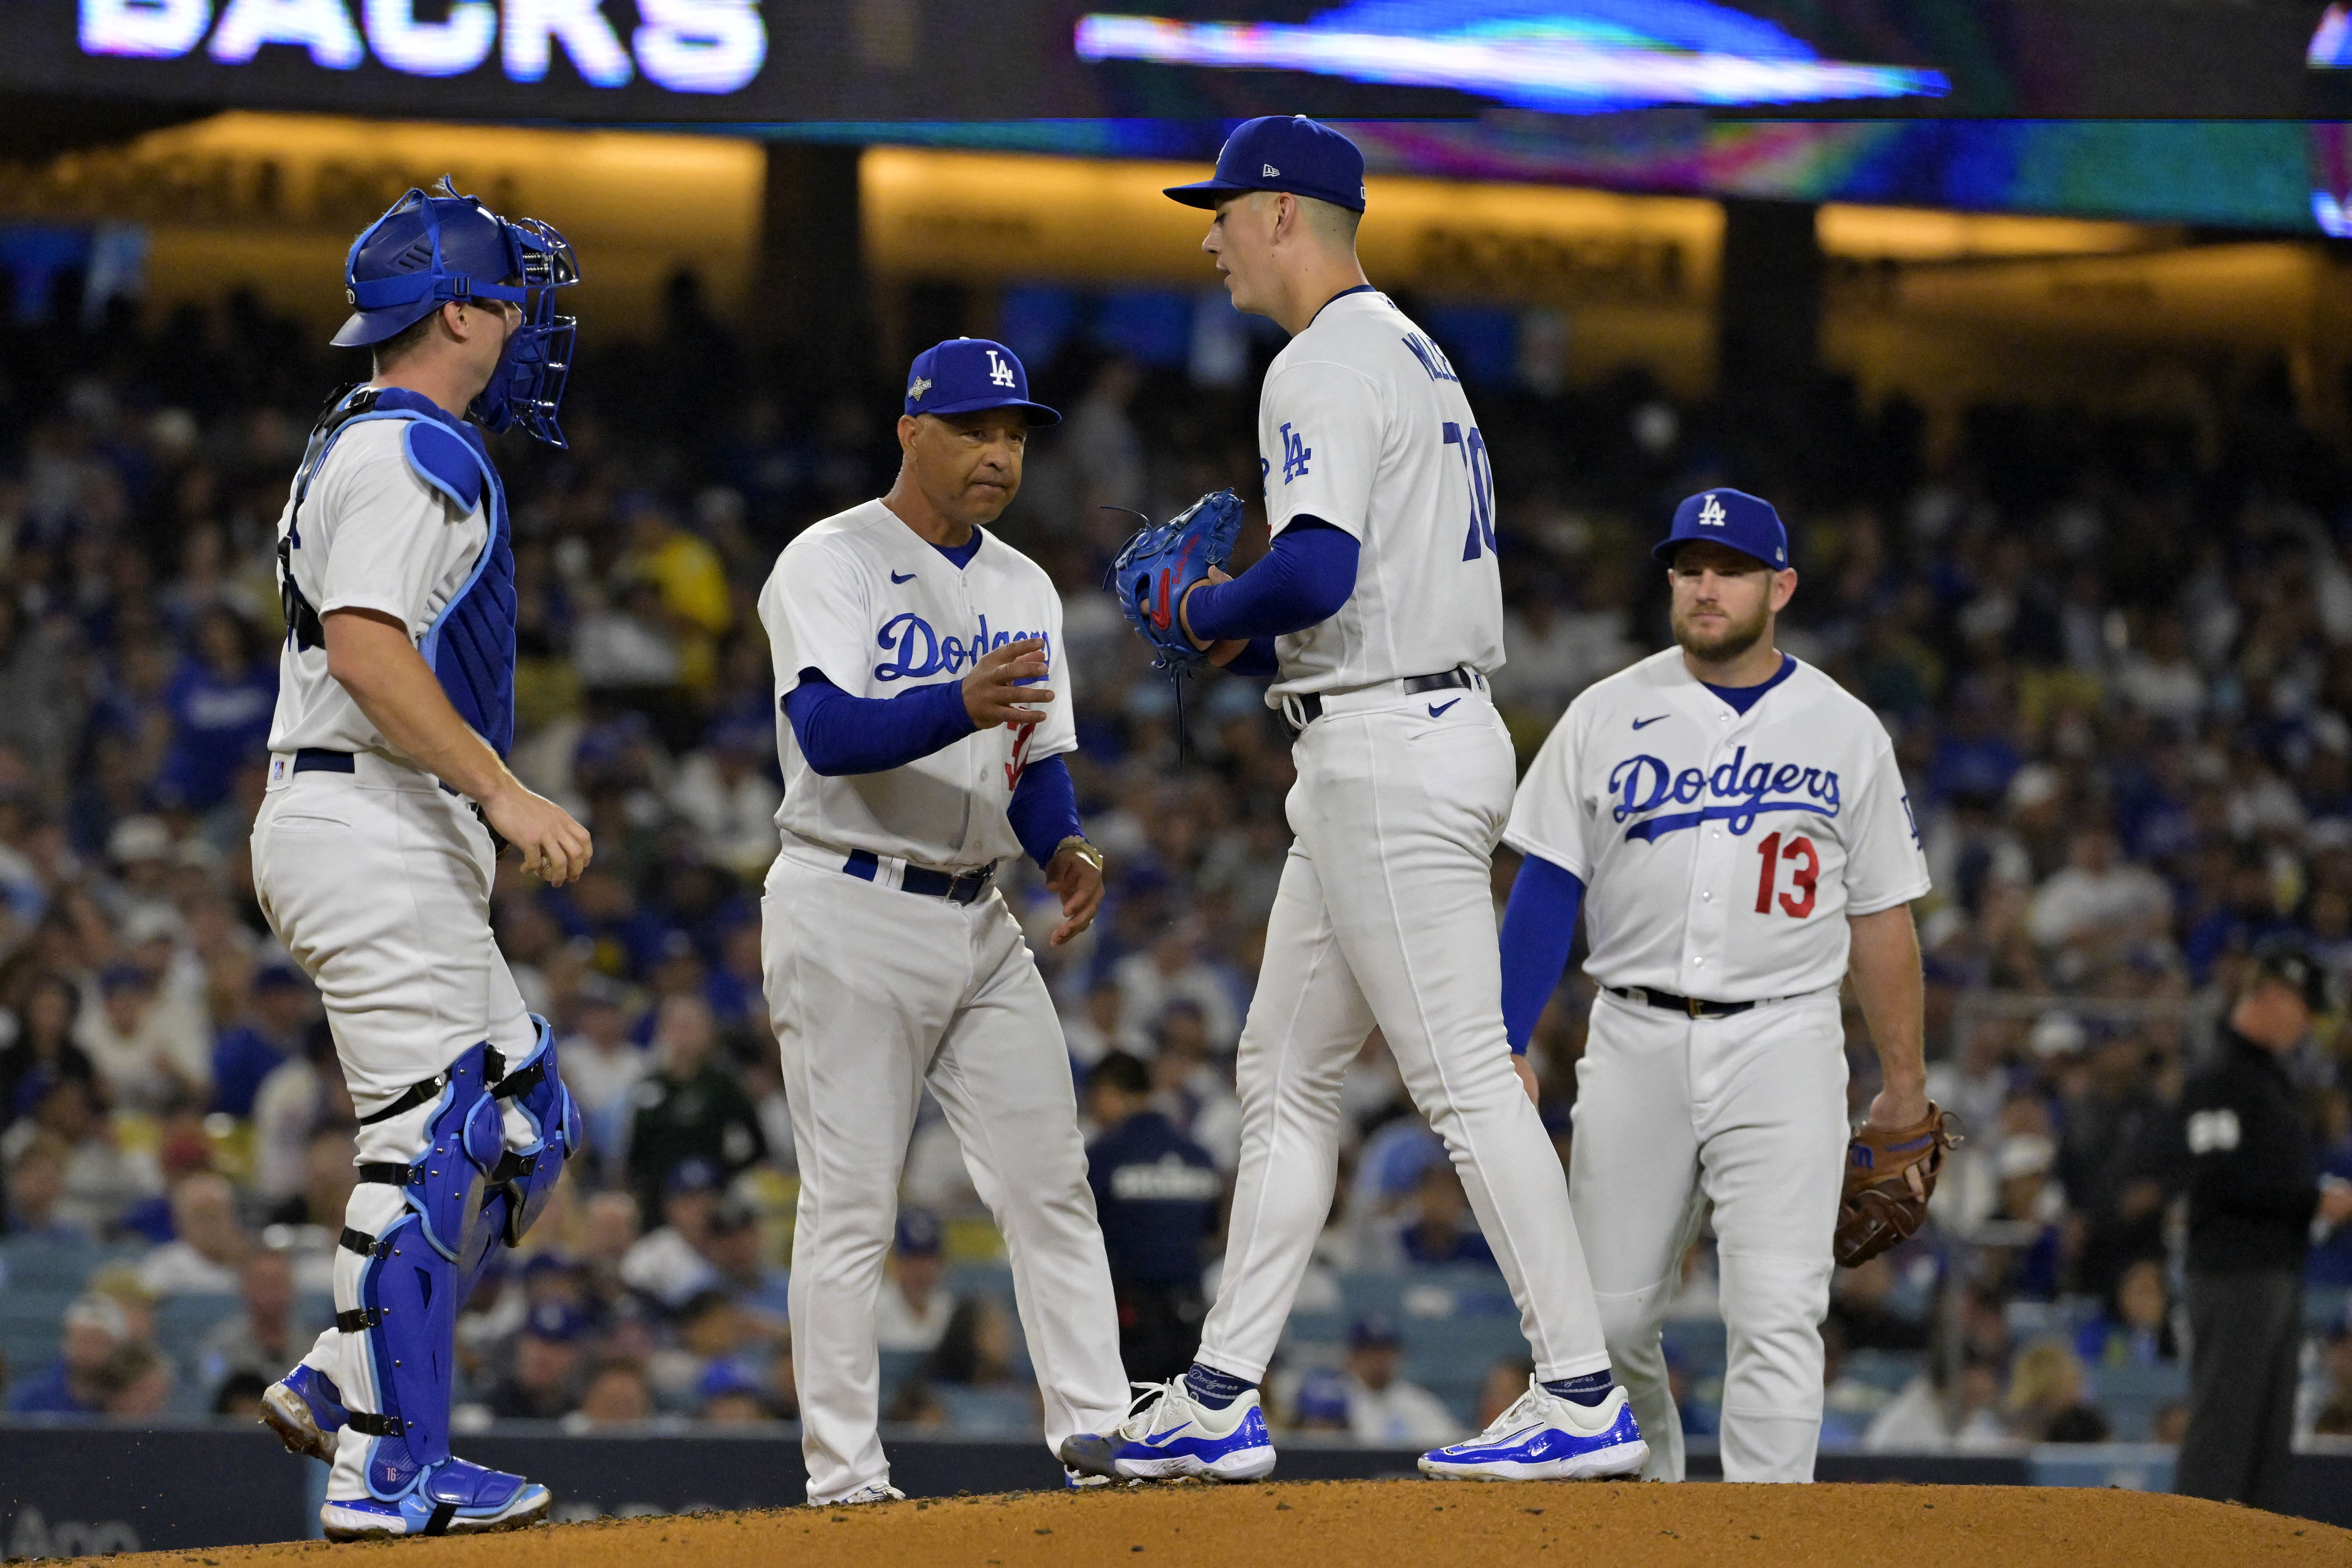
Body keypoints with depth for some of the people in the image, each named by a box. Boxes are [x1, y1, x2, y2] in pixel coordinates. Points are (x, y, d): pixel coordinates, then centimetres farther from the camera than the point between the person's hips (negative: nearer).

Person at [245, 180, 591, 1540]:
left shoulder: (369, 449, 22)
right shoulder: (406, 454, -11)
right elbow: (363, 646, -23)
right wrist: (504, 791, -24)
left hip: (400, 847, 11)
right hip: (373, 830, -11)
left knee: (524, 1122, 12)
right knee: (432, 1141, -11)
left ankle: (339, 1388, 9)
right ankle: (391, 1469, -10)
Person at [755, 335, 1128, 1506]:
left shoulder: (1024, 591, 15)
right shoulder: (832, 565, -8)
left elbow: (1036, 762, 16)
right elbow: (829, 734, -24)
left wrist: (1064, 848, -6)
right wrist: (960, 709, -41)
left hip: (978, 923, 7)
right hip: (851, 916, -7)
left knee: (1050, 1184, 1)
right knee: (850, 1204, -5)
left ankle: (1099, 1437, 2)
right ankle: (843, 1476, -2)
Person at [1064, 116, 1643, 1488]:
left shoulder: (1327, 366, -13)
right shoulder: (1419, 357, 20)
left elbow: (1318, 572, -27)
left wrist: (1207, 612, -8)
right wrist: (1254, 646, 17)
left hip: (1388, 756, -11)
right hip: (1437, 727, 11)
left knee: (1466, 1076, -10)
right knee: (1286, 1073, 13)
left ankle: (1586, 1397, -10)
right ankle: (1220, 1402, 15)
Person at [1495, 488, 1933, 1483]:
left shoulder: (1847, 733, 7)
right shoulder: (1608, 716, 6)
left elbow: (1881, 917, 10)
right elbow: (1546, 889, 4)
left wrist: (1905, 1083, 9)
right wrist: (1507, 1051, -4)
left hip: (1781, 1046, -1)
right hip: (1635, 1044, 2)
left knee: (1777, 1316, -13)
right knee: (1609, 1315, 4)